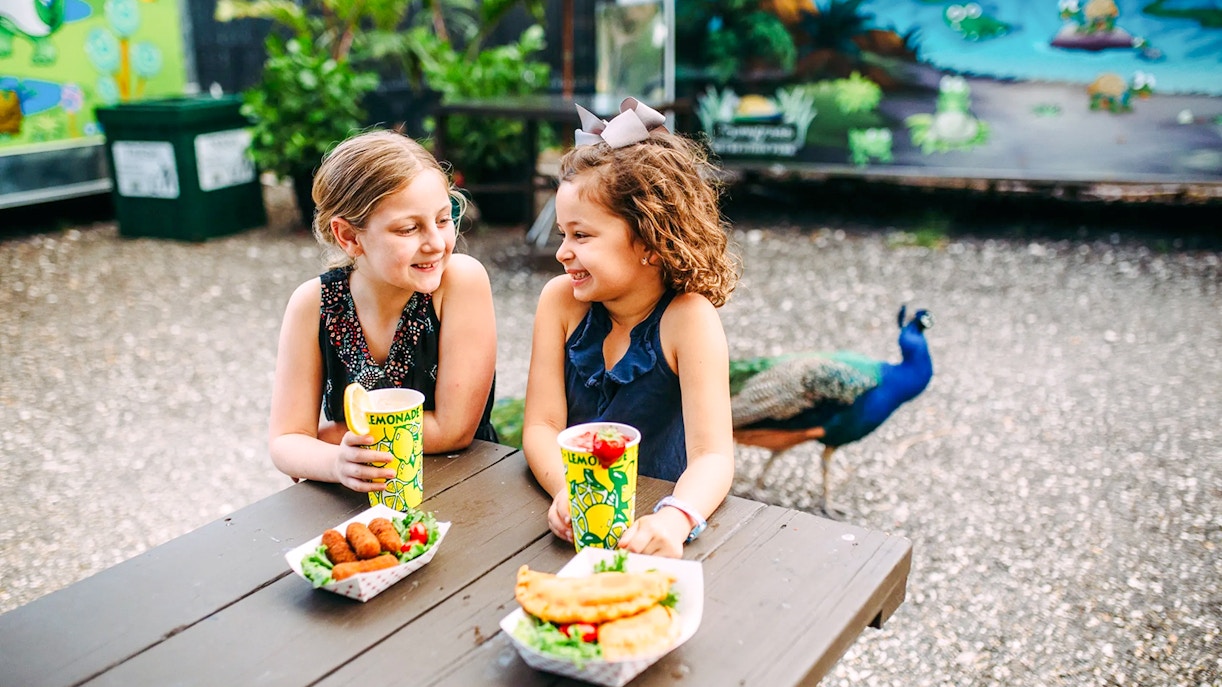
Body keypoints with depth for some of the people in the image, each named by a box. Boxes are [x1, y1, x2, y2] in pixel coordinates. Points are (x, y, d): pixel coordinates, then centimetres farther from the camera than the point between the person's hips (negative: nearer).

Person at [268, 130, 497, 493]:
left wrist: (327, 436, -10)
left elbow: (453, 429, -17)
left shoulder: (462, 280, -19)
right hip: (354, 505, 2)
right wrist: (337, 462, -30)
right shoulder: (314, 305, -11)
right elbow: (287, 440, -7)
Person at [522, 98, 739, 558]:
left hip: (646, 523, -1)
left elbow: (713, 455, -20)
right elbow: (541, 425, -7)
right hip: (572, 521, 1)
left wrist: (673, 519, -40)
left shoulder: (688, 318, -15)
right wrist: (568, 491, -27)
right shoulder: (561, 299, -4)